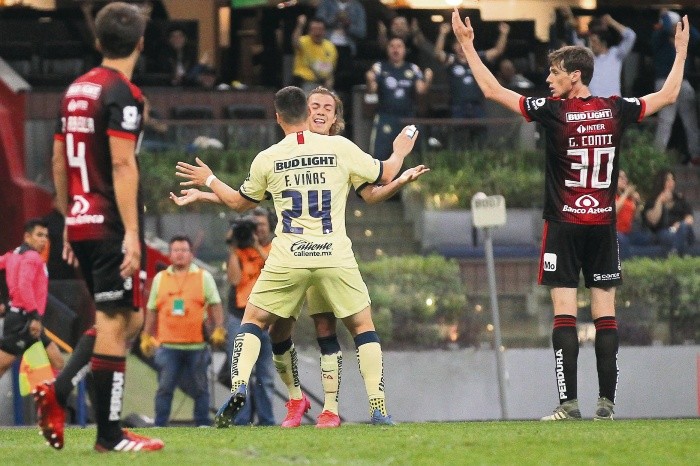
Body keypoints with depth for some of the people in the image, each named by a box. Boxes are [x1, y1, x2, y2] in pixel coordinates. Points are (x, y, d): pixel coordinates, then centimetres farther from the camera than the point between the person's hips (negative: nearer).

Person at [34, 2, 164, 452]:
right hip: (112, 226, -8)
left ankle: (59, 391, 3)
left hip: (82, 223, 8)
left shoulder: (76, 90, 13)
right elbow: (122, 165, -19)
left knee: (129, 319, 15)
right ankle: (110, 435, -3)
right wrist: (131, 233, -21)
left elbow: (59, 161, 18)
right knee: (117, 322, -4)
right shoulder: (122, 94, -12)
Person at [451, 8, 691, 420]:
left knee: (565, 315, -5)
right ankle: (607, 402, -1)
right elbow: (668, 95, 16)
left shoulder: (554, 111, -8)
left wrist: (467, 44, 3)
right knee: (606, 315, 3)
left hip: (564, 226, -3)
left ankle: (569, 401, -11)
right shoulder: (616, 110, 2)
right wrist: (681, 50, 29)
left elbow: (492, 90, -5)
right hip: (604, 227, 3)